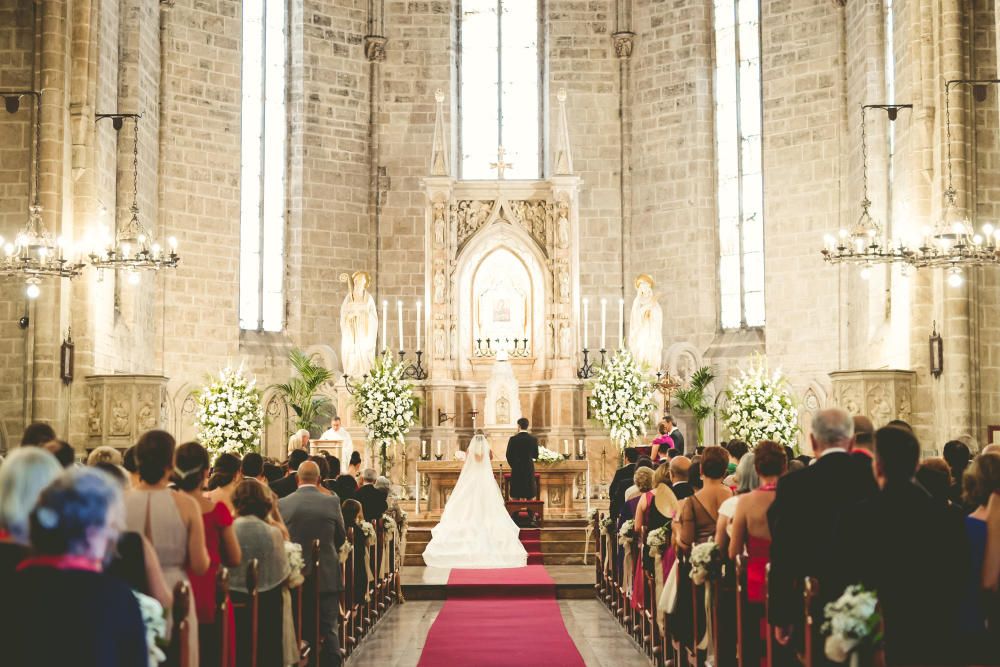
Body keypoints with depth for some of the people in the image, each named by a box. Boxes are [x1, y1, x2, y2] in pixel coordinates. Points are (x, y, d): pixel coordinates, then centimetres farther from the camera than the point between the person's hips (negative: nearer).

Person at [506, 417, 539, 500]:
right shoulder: (533, 439, -3)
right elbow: (536, 455, 4)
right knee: (529, 497, 8)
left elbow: (508, 455, -4)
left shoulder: (513, 439, -9)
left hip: (516, 470, -2)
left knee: (515, 497, 6)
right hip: (529, 470, 2)